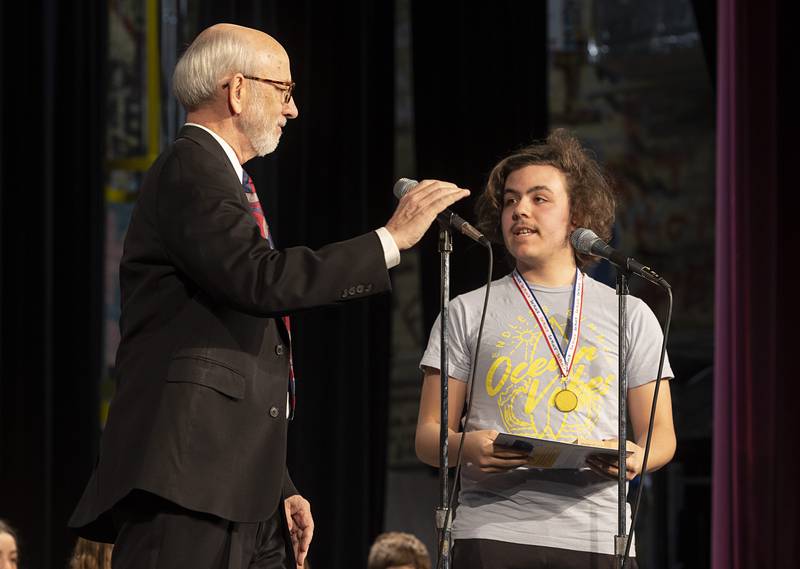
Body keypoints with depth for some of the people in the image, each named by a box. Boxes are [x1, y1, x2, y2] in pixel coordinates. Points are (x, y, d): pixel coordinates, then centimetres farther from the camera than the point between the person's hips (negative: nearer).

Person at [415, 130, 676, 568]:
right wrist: (465, 447, -14)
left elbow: (661, 434, 15)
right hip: (493, 530, -1)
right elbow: (428, 437, 10)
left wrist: (637, 457, -9)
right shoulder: (468, 313, 14)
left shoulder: (630, 315, 17)